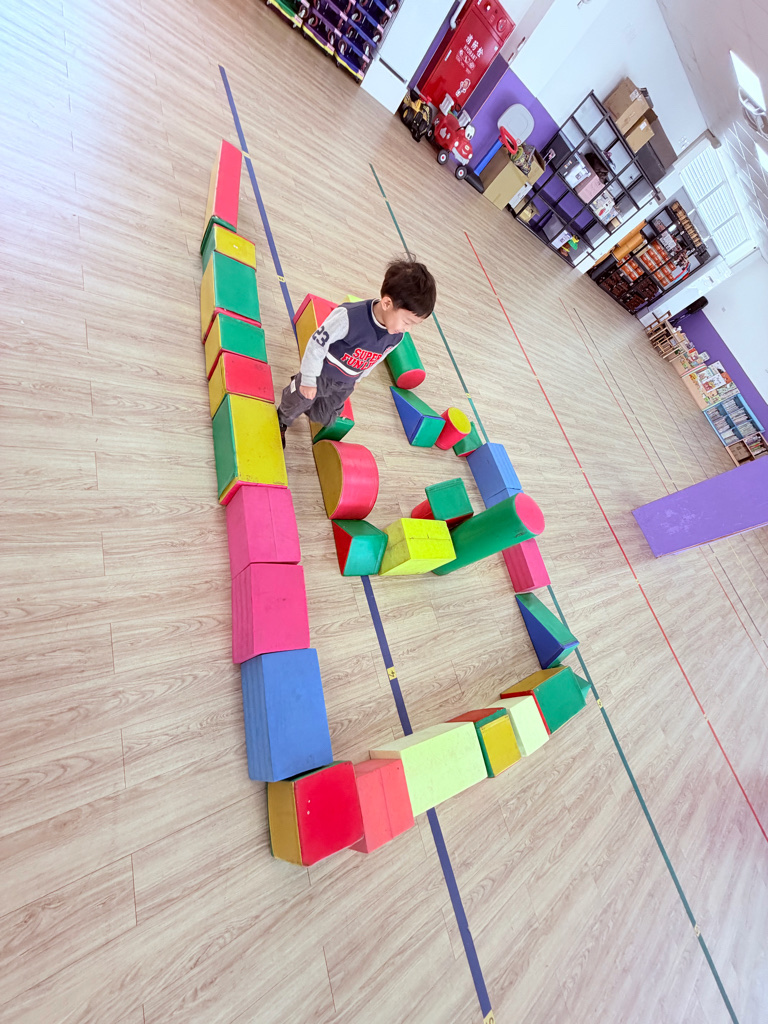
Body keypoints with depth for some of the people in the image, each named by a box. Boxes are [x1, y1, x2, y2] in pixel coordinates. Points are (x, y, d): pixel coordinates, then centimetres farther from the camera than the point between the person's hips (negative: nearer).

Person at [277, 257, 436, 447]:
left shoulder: (396, 336, -17)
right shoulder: (349, 317, -38)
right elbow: (317, 344, -27)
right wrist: (309, 380, -19)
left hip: (345, 385, 6)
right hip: (320, 373, -5)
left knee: (322, 418, 21)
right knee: (297, 403, 18)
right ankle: (281, 421, 52)